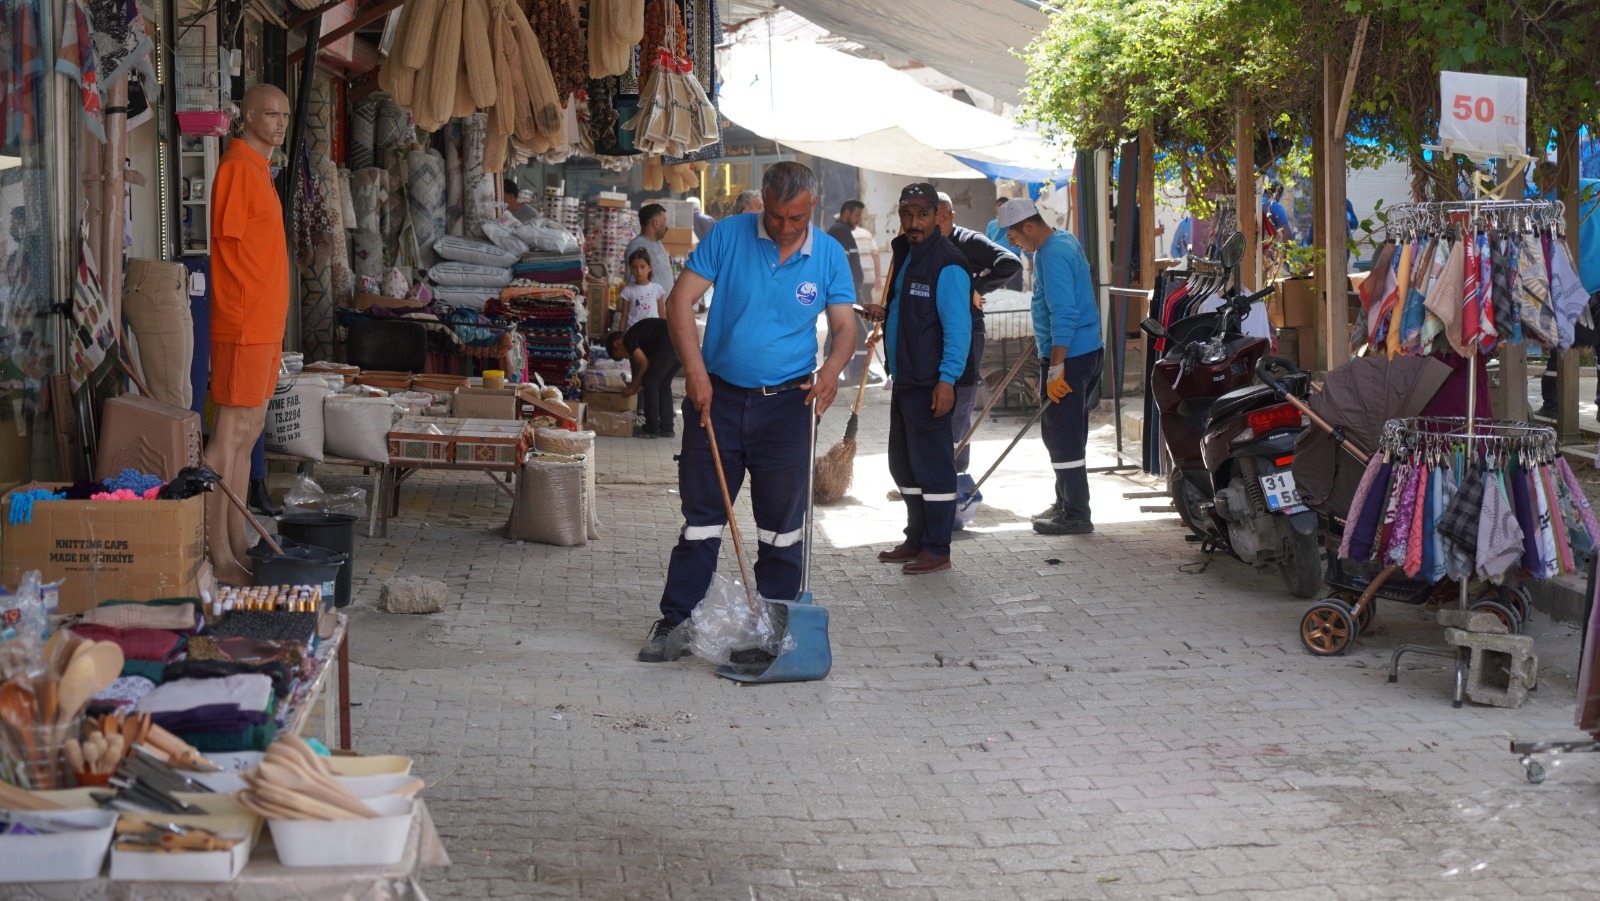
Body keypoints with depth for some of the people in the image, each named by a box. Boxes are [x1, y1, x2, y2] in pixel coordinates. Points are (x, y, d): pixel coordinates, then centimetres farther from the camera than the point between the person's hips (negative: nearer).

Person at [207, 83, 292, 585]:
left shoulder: (258, 168, 18)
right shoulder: (237, 167, -12)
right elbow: (229, 244, -18)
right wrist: (244, 314, -20)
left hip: (264, 326, 10)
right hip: (243, 325, -10)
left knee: (249, 432, 13)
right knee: (230, 435, -8)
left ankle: (238, 544, 20)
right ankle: (219, 556, -6)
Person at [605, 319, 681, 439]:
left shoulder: (628, 339, 8)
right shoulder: (639, 333, 33)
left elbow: (644, 365, 3)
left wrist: (632, 388, 15)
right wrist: (637, 386, 33)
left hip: (671, 343, -9)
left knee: (650, 383, 5)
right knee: (664, 384, 20)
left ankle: (651, 429, 8)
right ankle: (666, 428, 21)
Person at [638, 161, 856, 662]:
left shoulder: (829, 256, 0)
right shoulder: (727, 235, -5)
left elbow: (845, 325, 2)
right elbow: (680, 301, -6)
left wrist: (833, 368, -19)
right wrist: (695, 370, -16)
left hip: (787, 403, 1)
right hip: (718, 395, -1)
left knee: (782, 521, 7)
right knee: (701, 517, 5)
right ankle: (674, 622, 12)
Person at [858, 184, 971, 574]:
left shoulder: (947, 264, -15)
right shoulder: (904, 254, 14)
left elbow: (957, 326, -20)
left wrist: (947, 379, -26)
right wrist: (884, 313, 8)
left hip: (931, 384, -10)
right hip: (904, 379, 10)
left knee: (932, 464, -3)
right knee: (903, 464, 17)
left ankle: (937, 549, 4)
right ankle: (916, 539, 28)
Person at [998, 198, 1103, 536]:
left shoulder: (1053, 254, -19)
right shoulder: (1065, 242, 14)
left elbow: (1064, 315, -25)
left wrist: (1056, 369, -25)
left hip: (1068, 356, -11)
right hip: (1088, 350, 11)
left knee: (1062, 436, -5)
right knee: (1068, 435, 18)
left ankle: (1076, 515, 0)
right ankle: (1066, 504, 27)